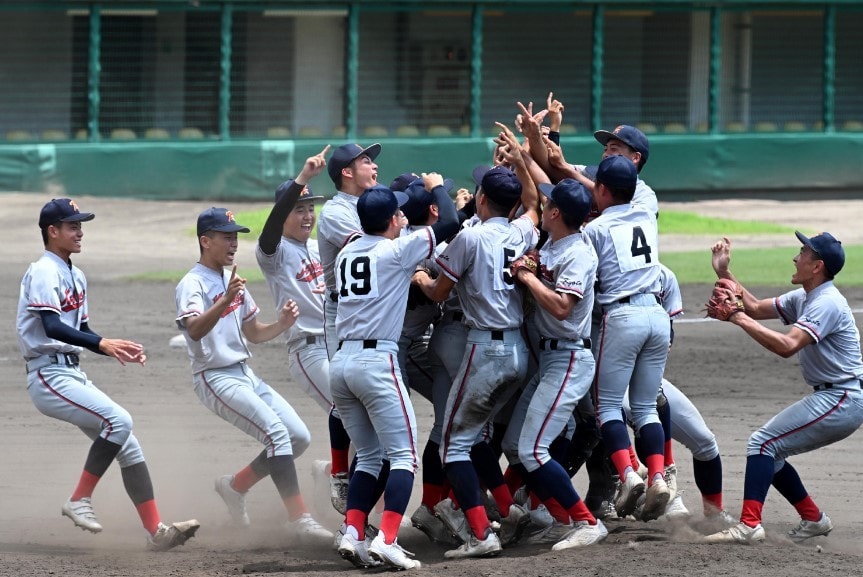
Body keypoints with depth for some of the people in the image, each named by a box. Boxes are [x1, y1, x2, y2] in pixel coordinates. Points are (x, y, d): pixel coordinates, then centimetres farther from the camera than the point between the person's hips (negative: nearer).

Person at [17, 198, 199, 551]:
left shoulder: (76, 277, 18)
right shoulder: (44, 272, -11)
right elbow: (52, 327, -24)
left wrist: (120, 350, 5)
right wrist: (103, 344, -33)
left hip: (73, 375, 9)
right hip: (49, 375, -9)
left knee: (128, 446, 3)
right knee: (119, 420, -24)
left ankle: (156, 531, 1)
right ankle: (80, 501, -15)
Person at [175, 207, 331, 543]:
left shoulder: (233, 282, 15)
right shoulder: (193, 284, -11)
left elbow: (254, 333, 21)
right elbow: (195, 330, -31)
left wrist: (282, 324, 0)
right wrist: (226, 301, -46)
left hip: (246, 376, 9)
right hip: (216, 379, -9)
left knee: (299, 437, 2)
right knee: (277, 433, -23)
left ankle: (236, 486, 17)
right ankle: (299, 519, -26)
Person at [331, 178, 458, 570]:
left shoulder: (346, 254, 14)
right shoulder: (396, 251, -5)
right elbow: (449, 223, -6)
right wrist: (436, 186, 11)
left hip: (341, 361, 7)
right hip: (377, 361, -7)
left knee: (369, 456, 15)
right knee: (403, 456, -3)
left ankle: (352, 535, 1)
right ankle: (386, 541, -17)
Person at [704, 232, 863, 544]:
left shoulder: (826, 303, -18)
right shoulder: (804, 298, 13)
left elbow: (787, 346, -30)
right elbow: (757, 308, 17)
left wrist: (741, 319, -27)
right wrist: (724, 273, 9)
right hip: (830, 398, 10)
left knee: (763, 443, -15)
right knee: (770, 452, 13)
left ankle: (749, 525, -23)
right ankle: (813, 519, 19)